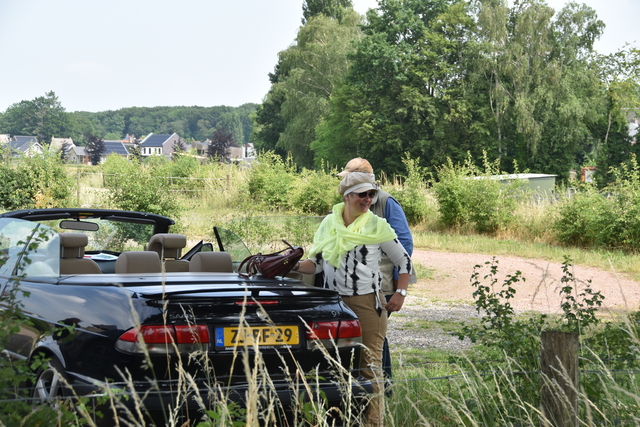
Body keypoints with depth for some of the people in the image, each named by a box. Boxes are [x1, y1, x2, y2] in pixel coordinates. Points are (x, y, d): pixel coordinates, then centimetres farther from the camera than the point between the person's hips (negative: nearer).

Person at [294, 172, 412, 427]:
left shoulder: (378, 227, 0)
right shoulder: (328, 225, 8)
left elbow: (404, 262, 6)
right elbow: (316, 263, 12)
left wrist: (400, 294, -5)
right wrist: (296, 266, -7)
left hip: (367, 303, -3)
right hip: (333, 302, 3)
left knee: (370, 366, -3)